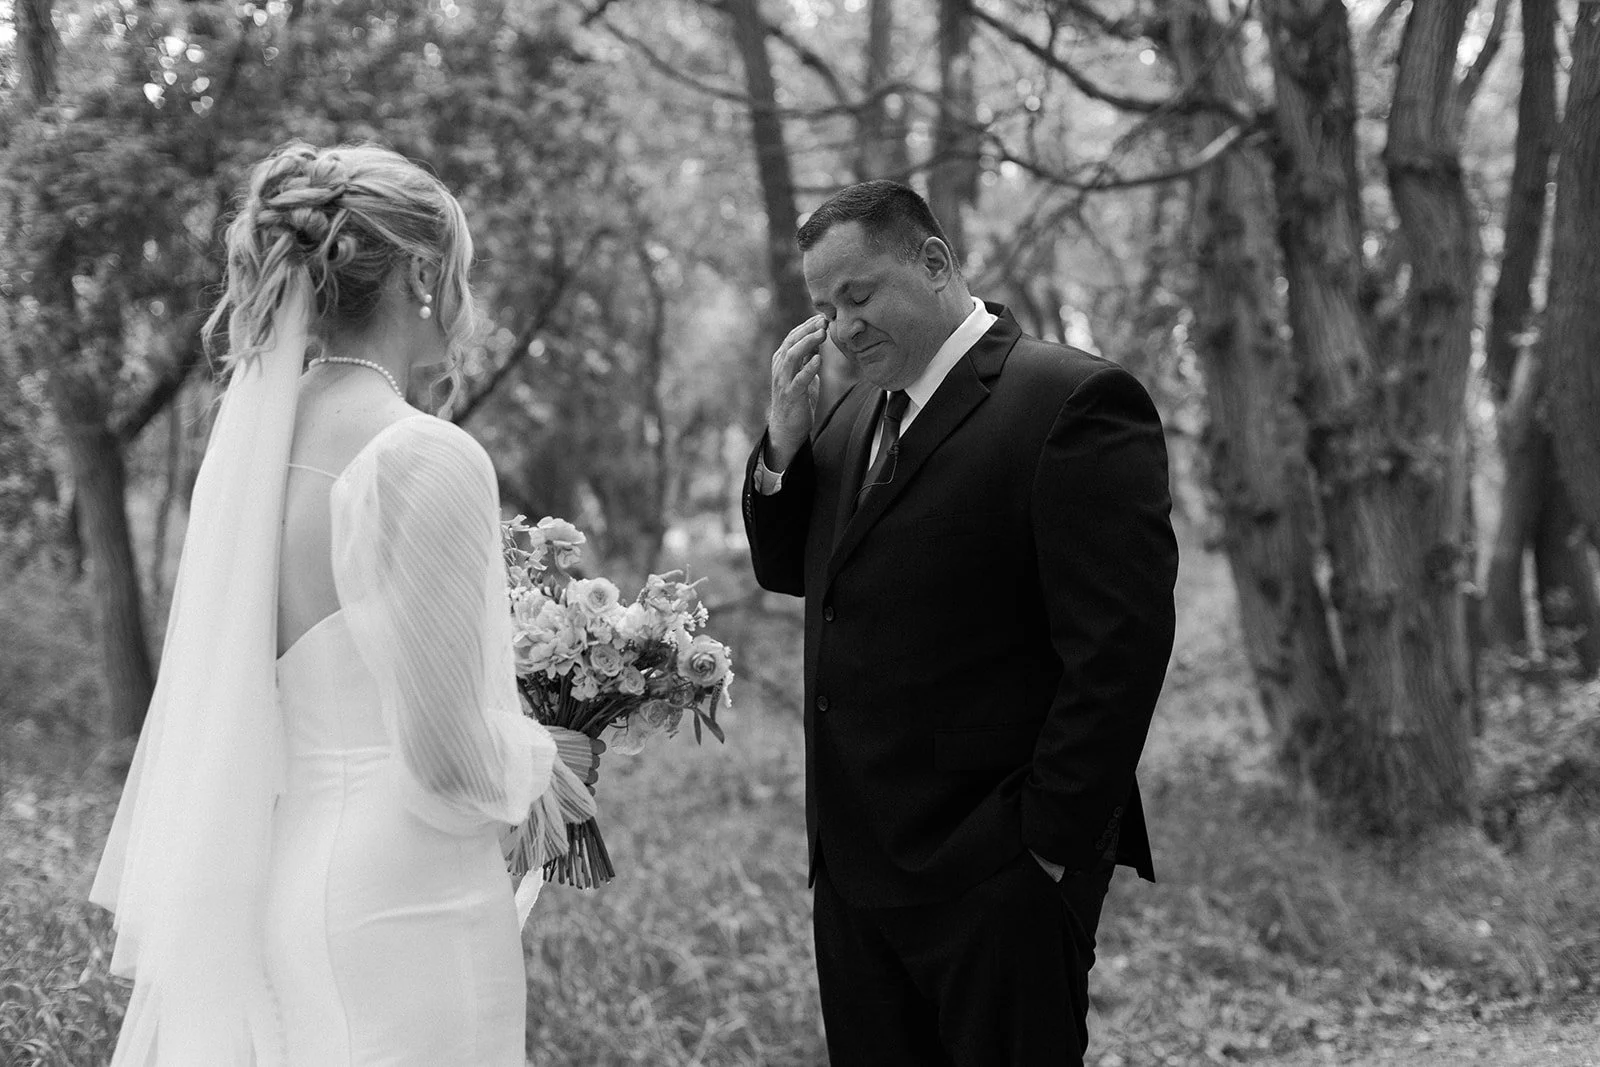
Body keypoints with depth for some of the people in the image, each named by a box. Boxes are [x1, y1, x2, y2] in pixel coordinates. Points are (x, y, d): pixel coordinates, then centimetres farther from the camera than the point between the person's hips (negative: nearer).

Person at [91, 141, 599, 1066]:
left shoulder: (252, 437, 4)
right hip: (400, 898, -7)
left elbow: (214, 696, 11)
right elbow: (449, 755, -18)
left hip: (257, 891, 8)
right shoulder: (424, 457, -19)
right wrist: (539, 767, 1)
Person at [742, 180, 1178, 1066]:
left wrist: (1051, 847, -16)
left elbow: (1120, 649, -16)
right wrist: (783, 439, 2)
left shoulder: (1072, 401, -12)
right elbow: (788, 571, 19)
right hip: (854, 868, 7)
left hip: (995, 880, -7)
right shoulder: (854, 416, 14)